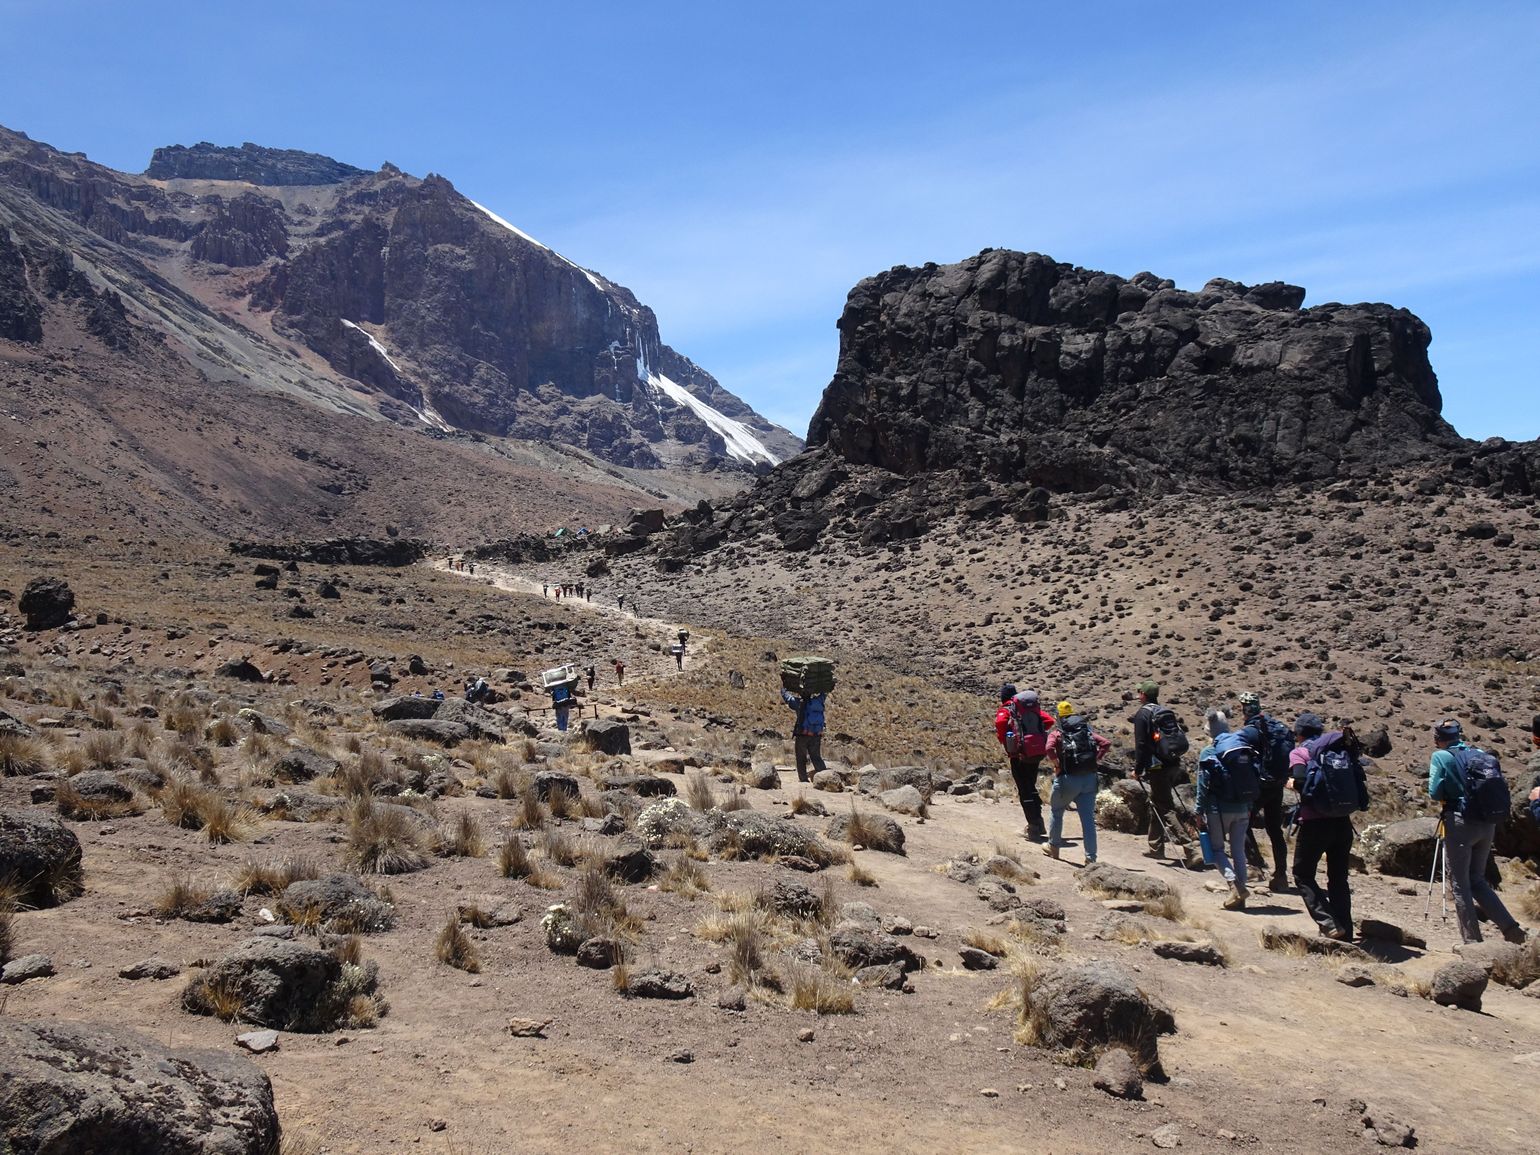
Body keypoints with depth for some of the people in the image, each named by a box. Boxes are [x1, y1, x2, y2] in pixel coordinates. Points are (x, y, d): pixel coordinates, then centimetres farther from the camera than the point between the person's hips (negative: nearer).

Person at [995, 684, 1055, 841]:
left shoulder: (1005, 710, -1)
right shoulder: (1034, 707, 14)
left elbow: (1000, 722, -23)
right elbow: (1049, 720, 4)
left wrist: (1003, 741, -7)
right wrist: (1036, 733, 11)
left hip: (1020, 755, -5)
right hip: (1038, 751, 5)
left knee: (1024, 791, 1)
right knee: (1031, 787, 21)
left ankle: (1034, 828, -2)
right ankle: (1037, 824, 24)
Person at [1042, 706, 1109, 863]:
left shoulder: (1057, 733, 2)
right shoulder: (1088, 732, 13)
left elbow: (1050, 748, -19)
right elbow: (1106, 744, -1)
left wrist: (1056, 764, -5)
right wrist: (1096, 760, 4)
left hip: (1068, 778, -3)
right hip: (1090, 778, 3)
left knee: (1057, 812, 20)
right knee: (1088, 818, 4)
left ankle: (1054, 847, 33)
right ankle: (1091, 858, 0)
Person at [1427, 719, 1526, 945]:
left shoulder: (1440, 757, -4)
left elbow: (1435, 793, -10)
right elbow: (1502, 792, 10)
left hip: (1461, 823, -6)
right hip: (1488, 824, 6)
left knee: (1460, 884, 4)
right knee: (1477, 880, 18)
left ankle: (1472, 941, 5)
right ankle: (1511, 928, 7)